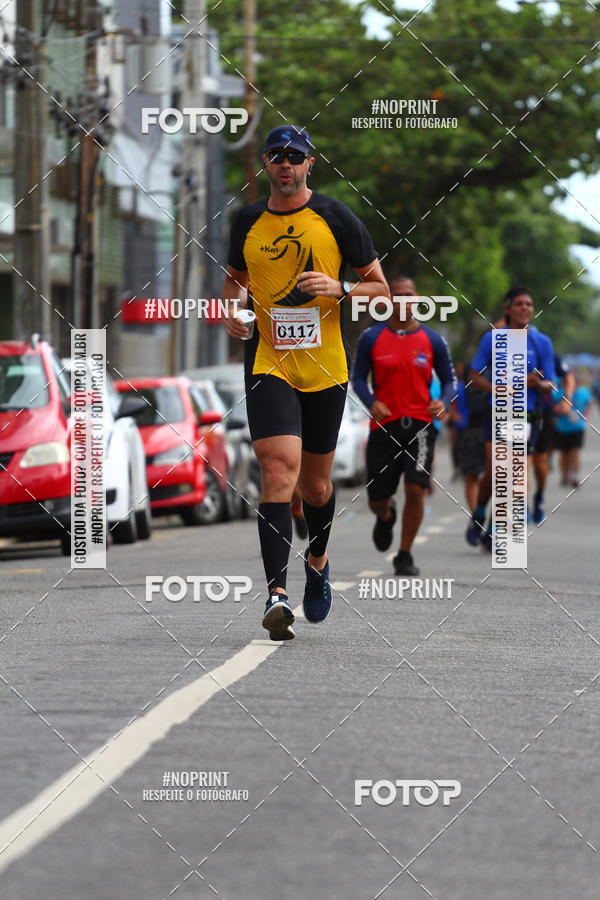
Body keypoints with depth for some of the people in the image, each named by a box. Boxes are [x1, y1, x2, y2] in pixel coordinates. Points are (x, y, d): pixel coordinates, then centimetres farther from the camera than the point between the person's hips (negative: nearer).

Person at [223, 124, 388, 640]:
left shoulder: (336, 218, 1)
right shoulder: (248, 222, 7)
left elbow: (380, 288, 5)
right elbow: (236, 278, 25)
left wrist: (339, 289, -14)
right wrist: (233, 308, 2)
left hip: (326, 369, 0)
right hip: (269, 364, 0)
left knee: (315, 485, 11)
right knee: (280, 470, -19)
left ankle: (318, 560, 42)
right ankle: (277, 593, -24)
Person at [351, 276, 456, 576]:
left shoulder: (432, 340, 6)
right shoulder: (371, 338, 3)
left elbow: (449, 380, 11)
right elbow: (357, 379, 4)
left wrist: (443, 402, -12)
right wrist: (372, 402, -16)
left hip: (419, 424, 0)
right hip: (384, 425, 0)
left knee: (415, 489, -17)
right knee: (377, 499, 5)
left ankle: (405, 556, 0)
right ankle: (386, 517, 45)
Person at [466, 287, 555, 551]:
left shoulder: (542, 343, 4)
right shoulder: (492, 339, 3)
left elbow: (549, 388, 5)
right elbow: (475, 376, 5)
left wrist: (536, 383, -18)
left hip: (528, 417, 1)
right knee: (494, 472, -12)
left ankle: (491, 532, 12)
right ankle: (478, 516, 16)